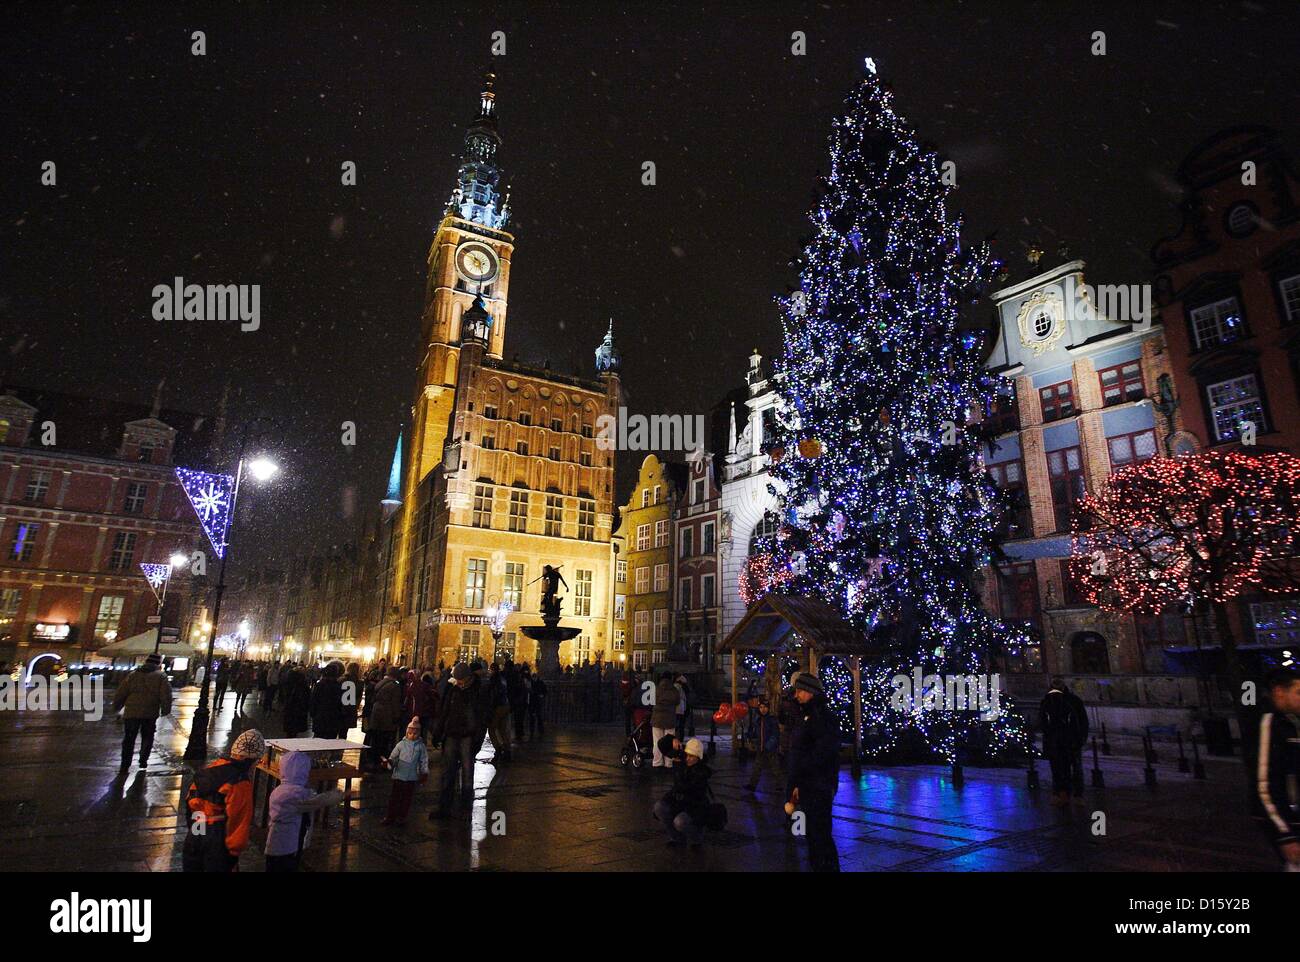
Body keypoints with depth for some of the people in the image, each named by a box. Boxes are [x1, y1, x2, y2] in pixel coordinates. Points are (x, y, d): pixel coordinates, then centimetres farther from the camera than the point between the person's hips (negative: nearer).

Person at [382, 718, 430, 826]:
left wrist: (424, 773, -5)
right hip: (399, 775, 0)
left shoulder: (421, 746, 1)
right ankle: (390, 816, 18)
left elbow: (424, 761, 3)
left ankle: (401, 817, 20)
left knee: (407, 797, 7)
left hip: (412, 777, 0)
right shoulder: (401, 744, 2)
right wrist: (389, 761, -19)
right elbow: (393, 756, 2)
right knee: (395, 796, 6)